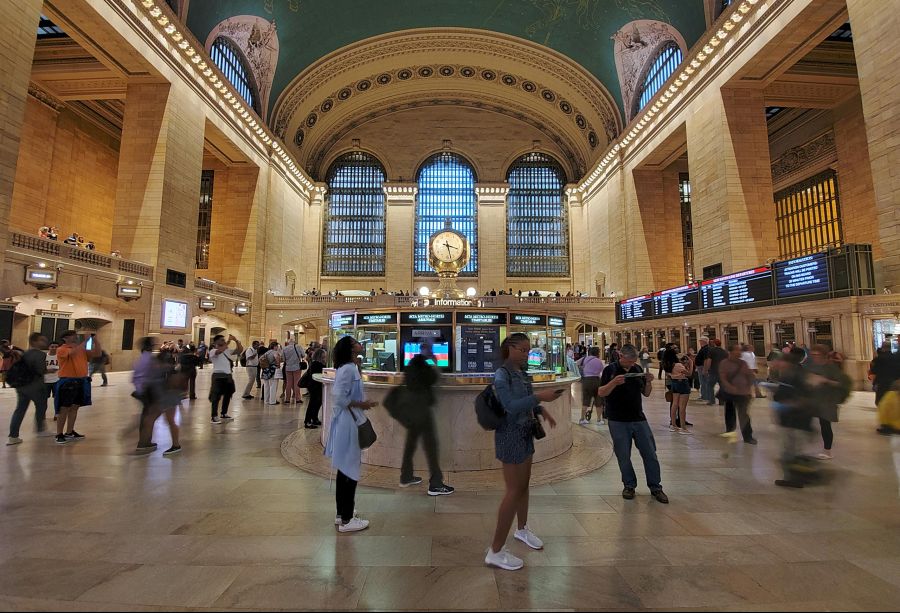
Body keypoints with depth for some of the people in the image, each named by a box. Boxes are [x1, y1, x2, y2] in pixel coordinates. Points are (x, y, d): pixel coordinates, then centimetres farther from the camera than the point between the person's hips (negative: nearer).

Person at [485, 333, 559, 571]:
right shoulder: (502, 375, -17)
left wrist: (541, 411, -2)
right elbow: (511, 406, -27)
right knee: (514, 491, -4)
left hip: (525, 434, 8)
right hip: (511, 436, -8)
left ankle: (522, 529, 42)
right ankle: (495, 551, 7)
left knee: (524, 484, 21)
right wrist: (539, 396, -31)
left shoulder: (522, 372, 6)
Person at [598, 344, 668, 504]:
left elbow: (646, 393, 11)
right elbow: (601, 393, -11)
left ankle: (655, 487, 20)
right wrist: (614, 382, -28)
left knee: (650, 454, 6)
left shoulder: (638, 369, 6)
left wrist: (649, 382, -9)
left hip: (639, 419, 4)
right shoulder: (610, 369, -6)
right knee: (623, 456, 5)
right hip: (618, 421, -3)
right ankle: (629, 486, 23)